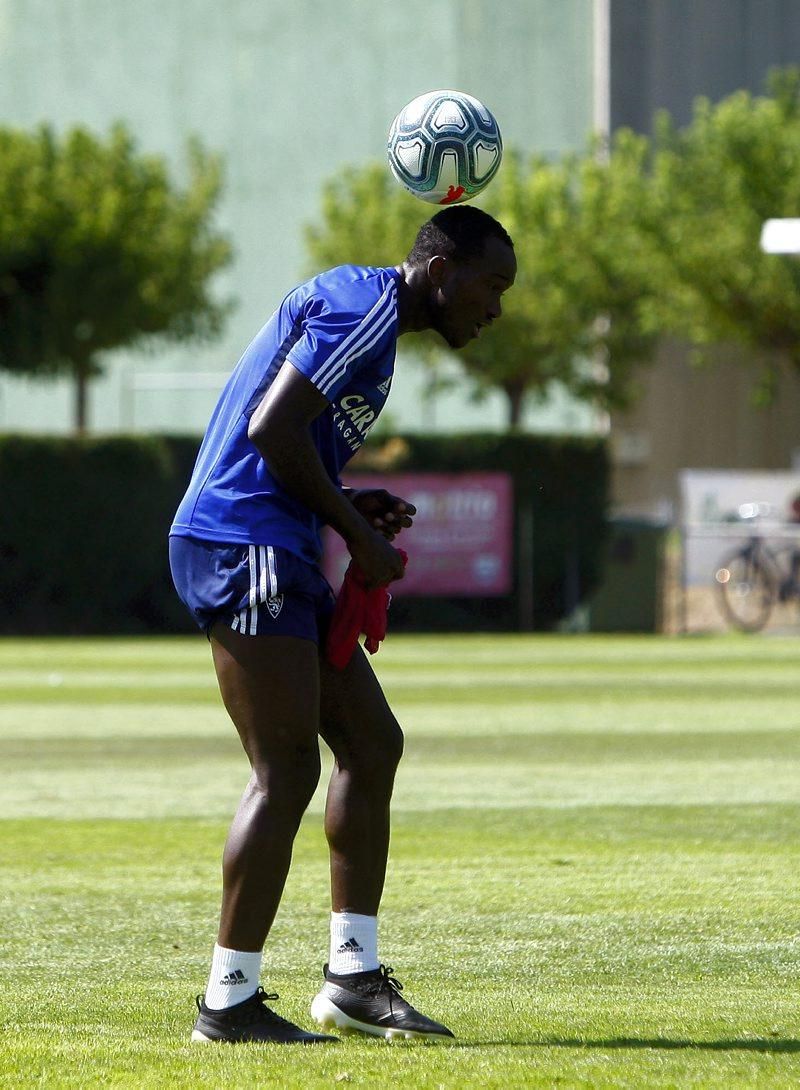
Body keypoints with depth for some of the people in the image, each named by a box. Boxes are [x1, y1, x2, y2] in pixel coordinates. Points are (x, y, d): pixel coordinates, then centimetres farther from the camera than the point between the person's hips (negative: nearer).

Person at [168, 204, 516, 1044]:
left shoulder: (366, 308, 21)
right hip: (244, 549, -11)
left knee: (371, 744, 12)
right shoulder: (366, 306, -11)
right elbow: (273, 427, -21)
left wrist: (351, 508, 9)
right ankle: (229, 1002, -7)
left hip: (278, 556, 11)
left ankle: (353, 976, 16)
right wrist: (356, 529, -11)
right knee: (286, 771, -10)